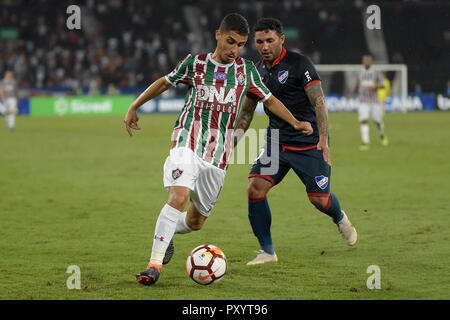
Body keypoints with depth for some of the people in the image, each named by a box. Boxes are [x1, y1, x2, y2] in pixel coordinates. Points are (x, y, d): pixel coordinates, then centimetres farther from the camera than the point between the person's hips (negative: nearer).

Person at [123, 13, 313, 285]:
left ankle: (166, 234, 40)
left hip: (218, 156, 3)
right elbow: (164, 83, 18)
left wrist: (296, 123, 6)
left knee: (195, 221, 7)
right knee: (179, 197, -27)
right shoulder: (195, 63, 4)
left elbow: (269, 100, 18)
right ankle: (155, 265, -27)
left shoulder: (246, 70, 8)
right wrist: (134, 108, 21)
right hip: (188, 143, -3)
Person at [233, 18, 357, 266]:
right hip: (276, 141, 5)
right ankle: (267, 251, -2)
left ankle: (340, 219, 36)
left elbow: (319, 102, -14)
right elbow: (247, 110, 19)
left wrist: (323, 140, -24)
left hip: (308, 143, -5)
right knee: (255, 189, -15)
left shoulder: (299, 64, -11)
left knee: (319, 199, -3)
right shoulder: (258, 71, 7)